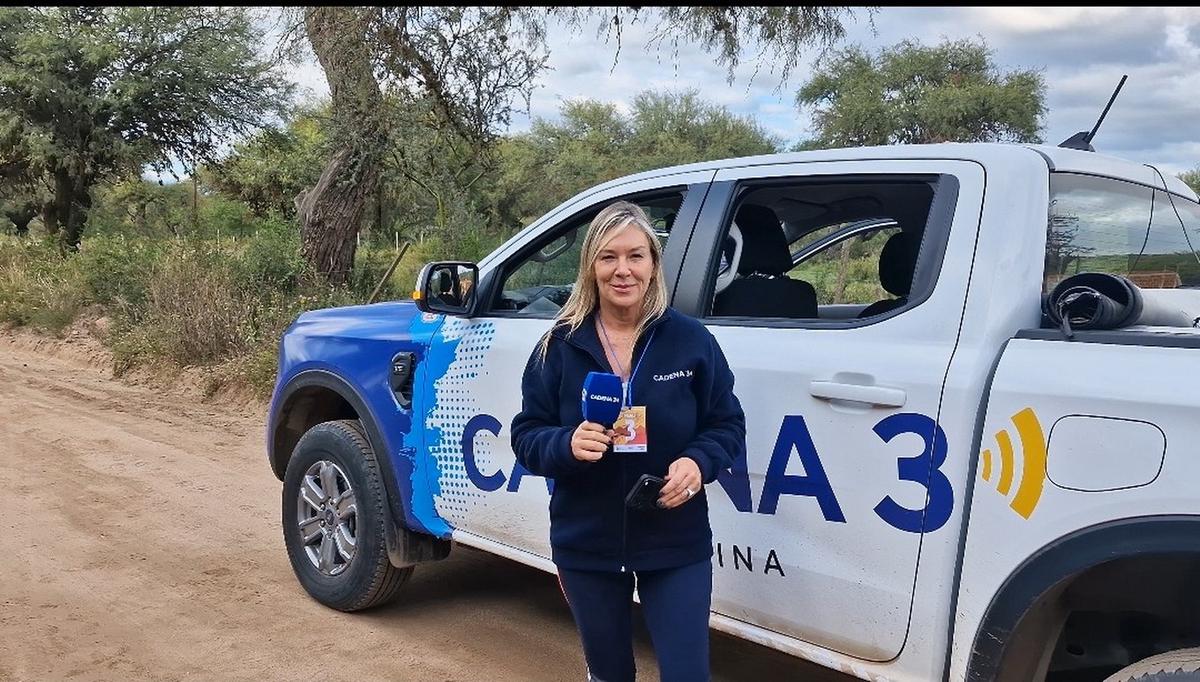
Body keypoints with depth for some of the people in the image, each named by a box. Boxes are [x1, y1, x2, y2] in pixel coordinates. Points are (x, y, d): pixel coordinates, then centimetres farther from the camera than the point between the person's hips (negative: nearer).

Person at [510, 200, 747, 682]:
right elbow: (526, 435, -2)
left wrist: (698, 463, -20)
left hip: (676, 547, -1)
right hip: (587, 545, 2)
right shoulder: (560, 345, -4)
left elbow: (728, 425, 1)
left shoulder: (691, 340, -5)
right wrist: (567, 444, -24)